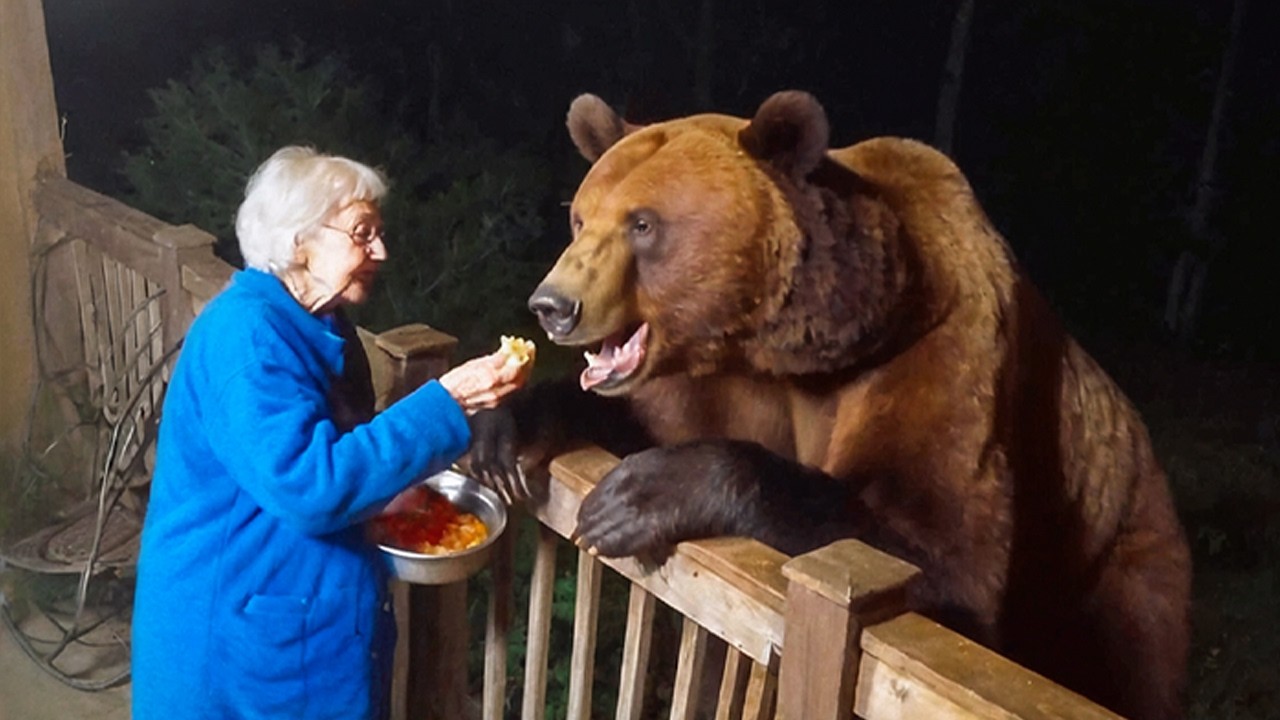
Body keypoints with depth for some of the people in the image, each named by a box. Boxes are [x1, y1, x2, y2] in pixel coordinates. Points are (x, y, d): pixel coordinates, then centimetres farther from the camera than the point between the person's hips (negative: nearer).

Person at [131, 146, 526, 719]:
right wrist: (446, 403, -30)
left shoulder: (319, 323, 4)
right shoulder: (244, 334, -24)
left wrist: (400, 492, 0)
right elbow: (309, 484, -32)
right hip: (240, 632, -8)